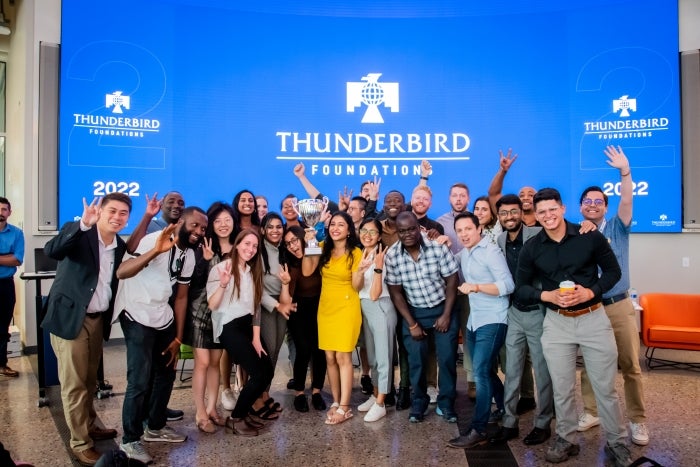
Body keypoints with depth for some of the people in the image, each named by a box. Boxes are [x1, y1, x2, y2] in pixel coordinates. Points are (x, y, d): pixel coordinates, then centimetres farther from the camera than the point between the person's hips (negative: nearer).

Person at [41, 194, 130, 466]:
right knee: (74, 384, 3)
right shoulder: (78, 233, -12)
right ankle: (81, 443, 15)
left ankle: (89, 427, 38)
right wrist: (83, 224, -41)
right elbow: (52, 251, -32)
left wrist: (110, 317, 7)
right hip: (70, 318, -6)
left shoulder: (120, 246, 5)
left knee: (90, 380, 19)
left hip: (97, 319, 6)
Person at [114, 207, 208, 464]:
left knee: (166, 374, 15)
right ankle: (130, 440, 11)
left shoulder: (189, 255, 4)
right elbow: (121, 272, -33)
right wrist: (156, 251, -48)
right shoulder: (156, 240, -19)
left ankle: (155, 427, 34)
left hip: (163, 318, 8)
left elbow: (181, 297, 9)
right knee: (140, 381, -8)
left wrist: (178, 338, 8)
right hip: (137, 317, -8)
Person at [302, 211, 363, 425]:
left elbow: (356, 287, -7)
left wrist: (360, 270, -25)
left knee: (343, 357, -5)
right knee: (330, 358, 7)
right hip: (325, 308, 4)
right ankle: (335, 402, 19)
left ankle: (344, 407, 2)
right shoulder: (323, 249, 4)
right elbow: (306, 271, -8)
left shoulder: (355, 253, -5)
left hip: (346, 309, -4)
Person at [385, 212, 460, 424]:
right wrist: (411, 323, -7)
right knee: (416, 361, 4)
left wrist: (446, 315, -10)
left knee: (447, 358, 2)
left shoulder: (438, 248, -17)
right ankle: (418, 403, 26)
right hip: (414, 312, 1)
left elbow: (451, 281, -8)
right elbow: (395, 292, -7)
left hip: (443, 309, 0)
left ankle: (446, 403, 22)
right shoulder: (391, 256, -14)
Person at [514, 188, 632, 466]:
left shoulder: (590, 237, -7)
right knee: (562, 389, 10)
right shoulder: (531, 249, -3)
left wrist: (590, 292, -15)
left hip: (593, 318, -1)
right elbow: (520, 289, 3)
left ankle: (617, 443, 28)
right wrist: (548, 295, -15)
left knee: (606, 387, 9)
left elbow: (613, 271, 2)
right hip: (556, 323, 1)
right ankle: (565, 440, 28)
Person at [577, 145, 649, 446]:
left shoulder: (616, 228, 1)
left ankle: (637, 420, 17)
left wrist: (625, 171, -29)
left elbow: (627, 202, -15)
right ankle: (590, 412, 25)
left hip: (618, 306, -1)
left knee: (630, 366, 4)